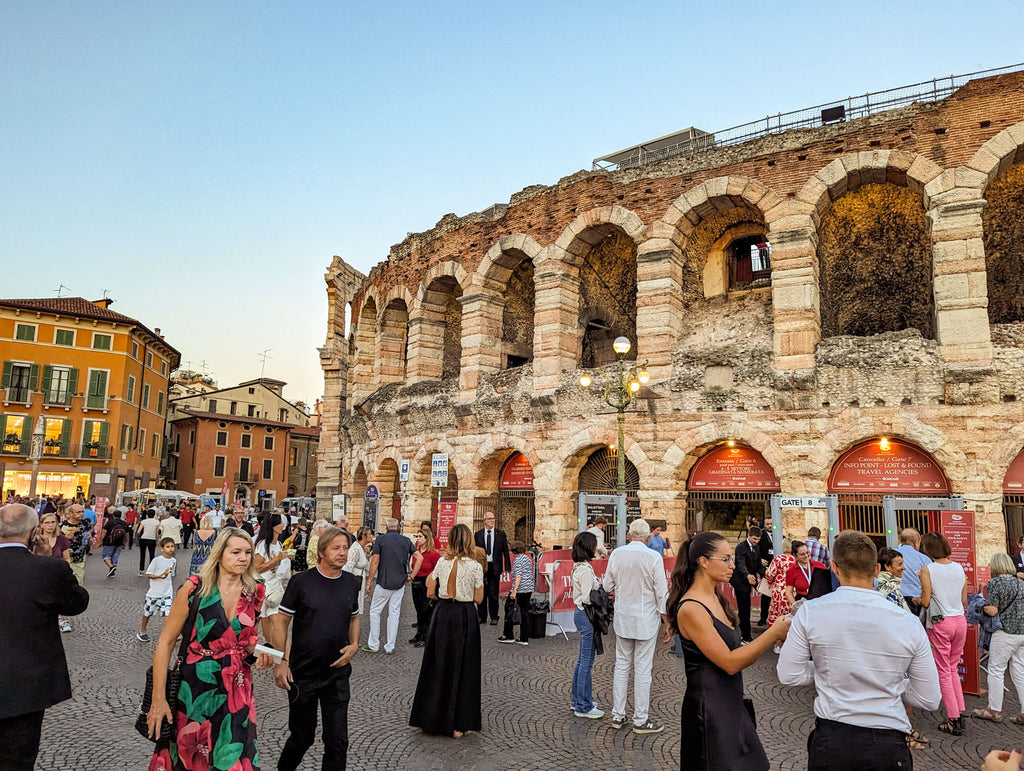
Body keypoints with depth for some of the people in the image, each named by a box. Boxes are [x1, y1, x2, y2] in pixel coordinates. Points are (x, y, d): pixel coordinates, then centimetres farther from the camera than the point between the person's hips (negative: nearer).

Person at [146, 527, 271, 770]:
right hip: (193, 688, -2)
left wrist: (257, 656, -5)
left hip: (235, 691, 2)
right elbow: (166, 642, -9)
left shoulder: (255, 593, -2)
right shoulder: (195, 588, -13)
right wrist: (158, 700, -12)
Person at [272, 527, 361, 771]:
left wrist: (354, 645, -1)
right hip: (303, 675, -2)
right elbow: (281, 622, -6)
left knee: (338, 740, 3)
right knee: (302, 736, 13)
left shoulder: (351, 582, 2)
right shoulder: (301, 581, -10)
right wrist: (281, 662, -12)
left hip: (338, 674, 3)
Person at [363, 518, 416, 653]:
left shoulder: (380, 539, -5)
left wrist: (369, 581, -1)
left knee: (375, 611, 10)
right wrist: (412, 576, 6)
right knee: (394, 613, 9)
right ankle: (390, 646, 12)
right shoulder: (406, 541, 4)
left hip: (383, 582, -3)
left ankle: (373, 645, 12)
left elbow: (375, 561, -7)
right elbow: (419, 557, 0)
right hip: (400, 583, 3)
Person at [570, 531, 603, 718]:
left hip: (580, 613, 10)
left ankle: (578, 701, 28)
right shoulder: (586, 569, -20)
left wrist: (597, 586, 7)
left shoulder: (579, 566, 10)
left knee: (582, 660, 18)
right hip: (586, 616, -10)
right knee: (587, 662, -1)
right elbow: (587, 597, -22)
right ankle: (583, 706, 8)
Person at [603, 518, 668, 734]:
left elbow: (608, 586, 4)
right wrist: (666, 620, 1)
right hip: (646, 619, -3)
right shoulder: (653, 558, -13)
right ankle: (641, 720, 13)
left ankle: (618, 715, 21)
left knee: (622, 666, 13)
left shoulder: (616, 554, -4)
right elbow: (661, 592, -9)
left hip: (622, 617, 3)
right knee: (643, 669, 5)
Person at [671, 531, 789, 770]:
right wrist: (773, 633, -17)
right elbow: (729, 663, -21)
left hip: (731, 705, 9)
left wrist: (771, 640, -2)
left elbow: (734, 651, 10)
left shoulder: (717, 598, 8)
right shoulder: (690, 609, -21)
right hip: (709, 712, -9)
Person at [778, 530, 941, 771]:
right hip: (887, 744, 0)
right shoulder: (908, 623, -9)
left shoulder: (810, 612, -11)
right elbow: (929, 700, -1)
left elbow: (789, 675, -4)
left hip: (830, 742, 0)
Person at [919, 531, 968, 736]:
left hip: (940, 623, -5)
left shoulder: (927, 570, -12)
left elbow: (925, 602, -12)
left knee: (944, 672, 4)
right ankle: (960, 714, 18)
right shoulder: (959, 568, 4)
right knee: (953, 668, 18)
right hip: (960, 621, 5)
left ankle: (953, 721, 8)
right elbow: (964, 600, 10)